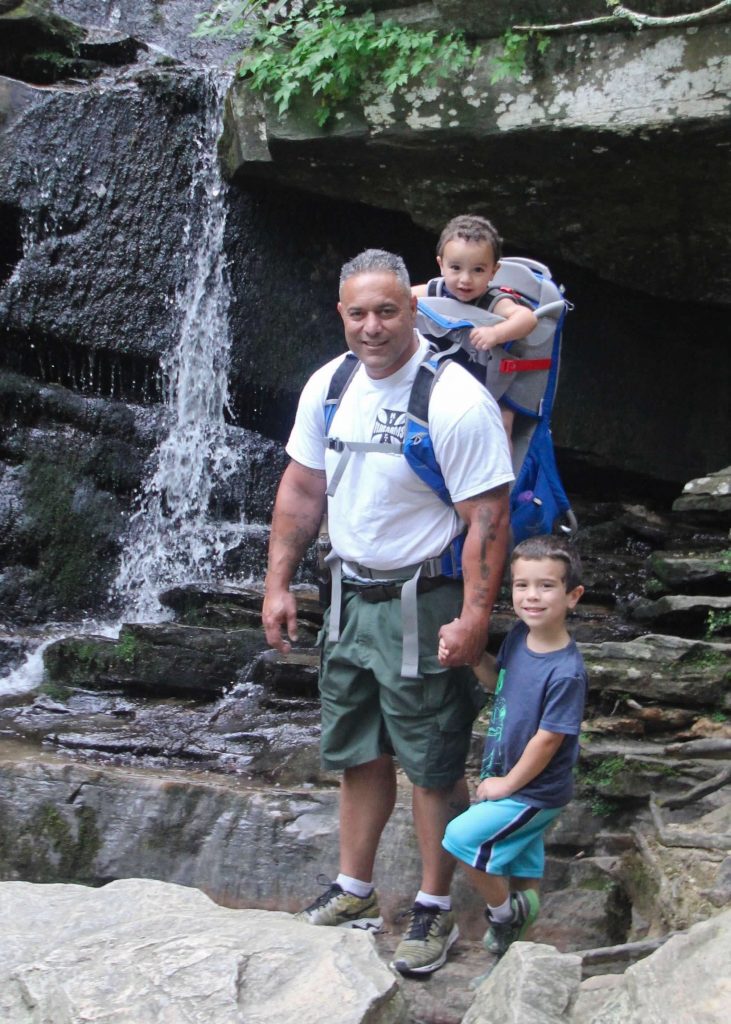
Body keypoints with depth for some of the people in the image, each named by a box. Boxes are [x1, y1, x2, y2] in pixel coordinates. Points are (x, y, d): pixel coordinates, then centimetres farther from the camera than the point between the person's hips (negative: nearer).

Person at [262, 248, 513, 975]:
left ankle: (434, 909, 19)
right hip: (351, 596, 7)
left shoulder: (457, 402, -20)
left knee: (432, 766, 4)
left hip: (423, 606, -6)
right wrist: (278, 583, 9)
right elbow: (302, 487, 10)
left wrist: (474, 617, -23)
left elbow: (487, 516, -20)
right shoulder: (329, 386, 0)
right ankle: (354, 893, 33)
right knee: (357, 753, 18)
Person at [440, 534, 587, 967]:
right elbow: (499, 679, 14)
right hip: (508, 778, 7)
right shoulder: (520, 636, -5)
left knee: (461, 838, -11)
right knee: (522, 870, 19)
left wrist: (507, 784, -12)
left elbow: (548, 739, -23)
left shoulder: (566, 672, -28)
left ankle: (503, 911, 10)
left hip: (534, 793, -7)